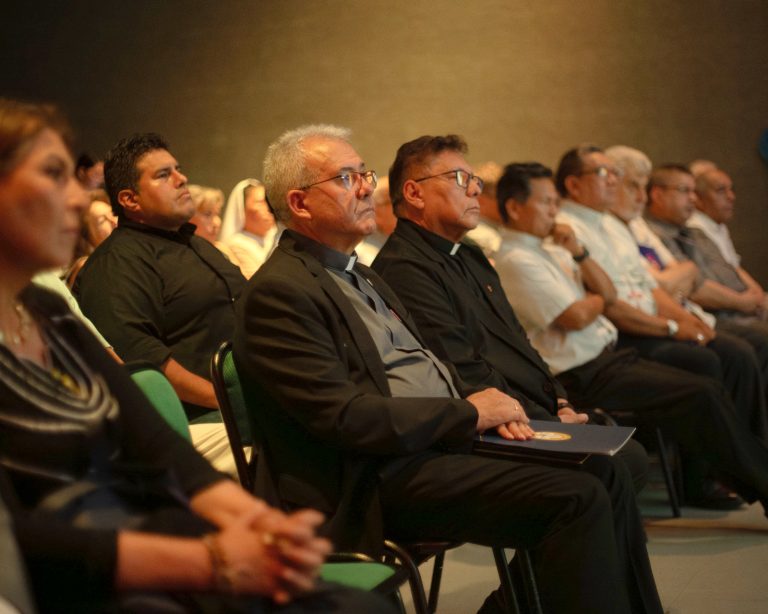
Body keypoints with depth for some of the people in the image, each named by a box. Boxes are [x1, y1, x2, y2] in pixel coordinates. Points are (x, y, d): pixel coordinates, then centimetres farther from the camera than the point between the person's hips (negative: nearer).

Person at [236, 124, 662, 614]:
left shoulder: (360, 276, 19)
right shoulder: (277, 293, -11)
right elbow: (342, 417, -19)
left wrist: (483, 399, 2)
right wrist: (468, 413, -13)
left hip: (444, 441, 10)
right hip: (387, 477, -9)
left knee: (607, 481, -2)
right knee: (579, 499, -21)